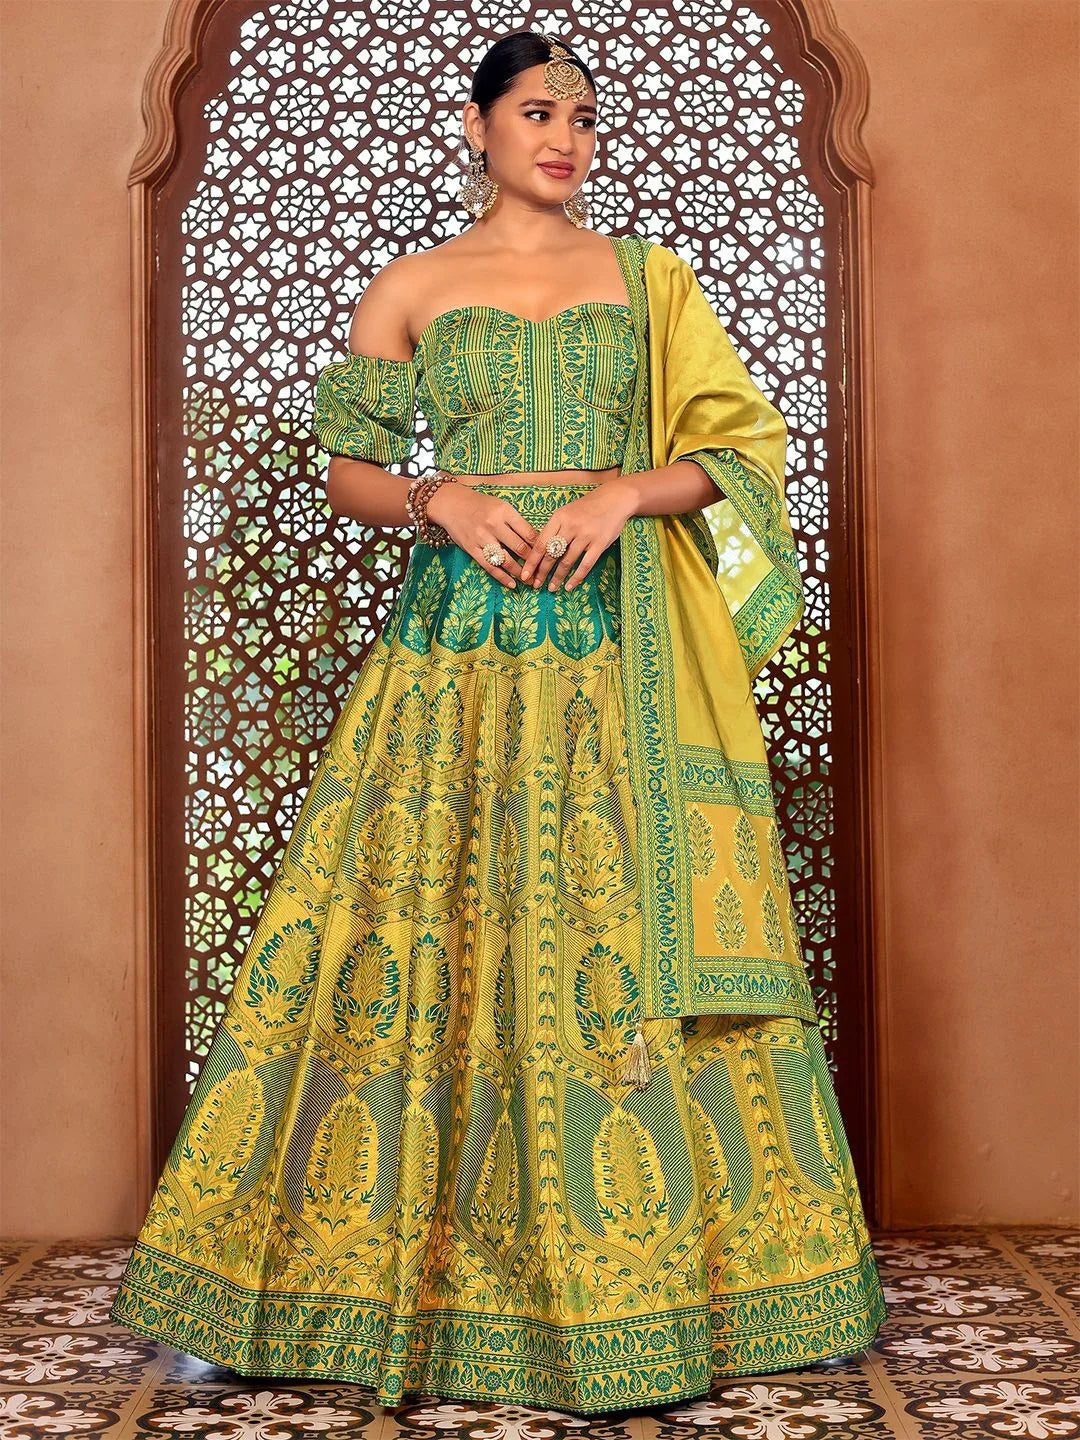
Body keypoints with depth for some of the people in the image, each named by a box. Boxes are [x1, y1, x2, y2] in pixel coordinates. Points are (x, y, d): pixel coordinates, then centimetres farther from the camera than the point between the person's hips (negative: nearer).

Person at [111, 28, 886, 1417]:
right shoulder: (411, 288, 11)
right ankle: (412, 1264, 8)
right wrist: (440, 497, -9)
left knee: (627, 928, -2)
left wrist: (626, 491, -9)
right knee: (431, 926, -3)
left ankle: (650, 1259, 9)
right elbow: (348, 473, 10)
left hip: (620, 644, 1)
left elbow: (738, 447, 8)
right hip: (459, 636, 0)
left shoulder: (648, 278, 12)